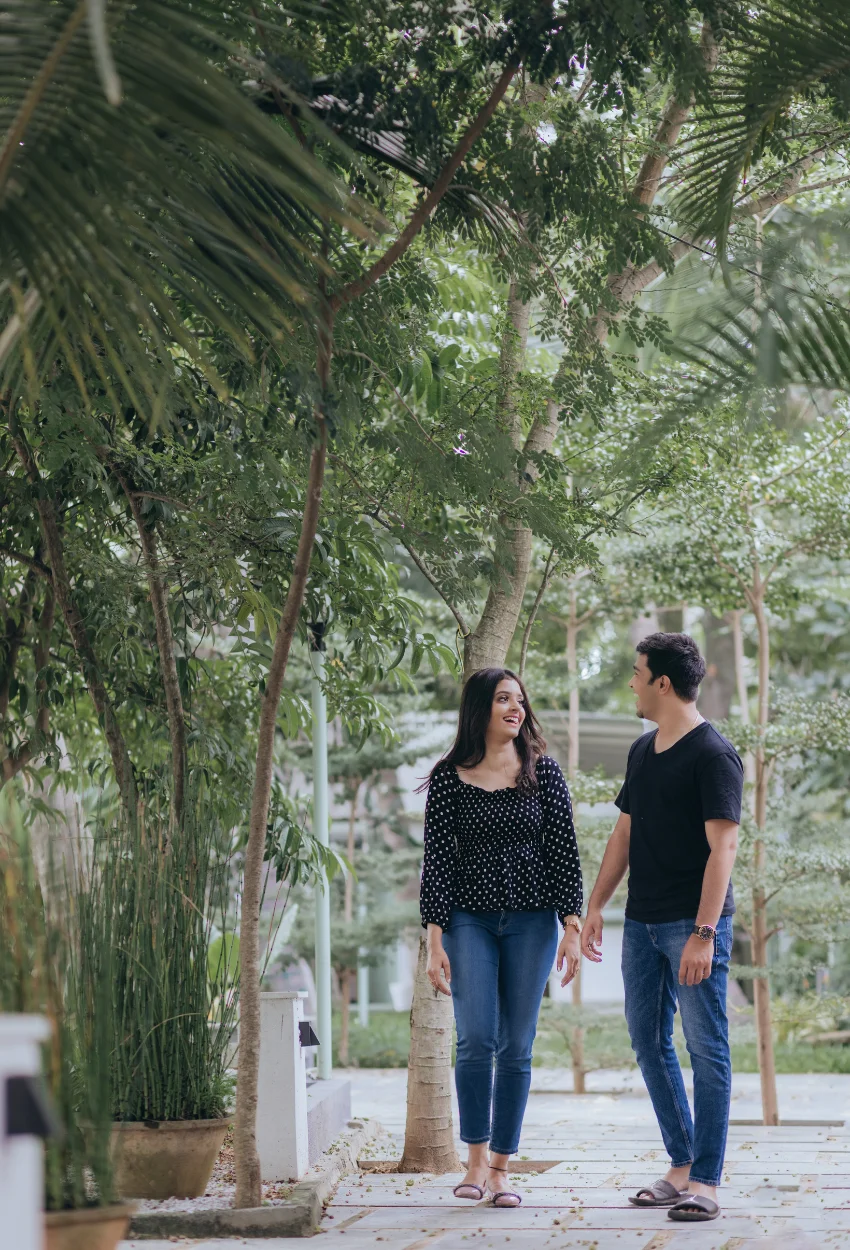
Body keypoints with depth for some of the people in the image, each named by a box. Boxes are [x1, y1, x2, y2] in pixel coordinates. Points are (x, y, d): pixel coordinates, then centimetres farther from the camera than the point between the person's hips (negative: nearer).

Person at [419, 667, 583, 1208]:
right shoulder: (449, 779, 1)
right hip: (470, 919, -1)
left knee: (516, 1047, 1)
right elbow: (437, 859, 0)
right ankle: (476, 1160, 5)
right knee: (476, 1041, -10)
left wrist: (573, 927, -4)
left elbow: (565, 852, 3)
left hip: (532, 920, 1)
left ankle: (501, 1169, 9)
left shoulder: (544, 773, 3)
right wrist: (436, 939, -5)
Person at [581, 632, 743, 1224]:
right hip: (643, 922, 8)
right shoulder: (642, 751, 13)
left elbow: (723, 846, -16)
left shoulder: (713, 754, -11)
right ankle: (682, 1166, 20)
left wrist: (703, 932, -22)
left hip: (693, 924, -8)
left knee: (706, 1048, -4)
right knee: (650, 1042, 10)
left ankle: (706, 1183, -1)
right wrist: (595, 906, 16)